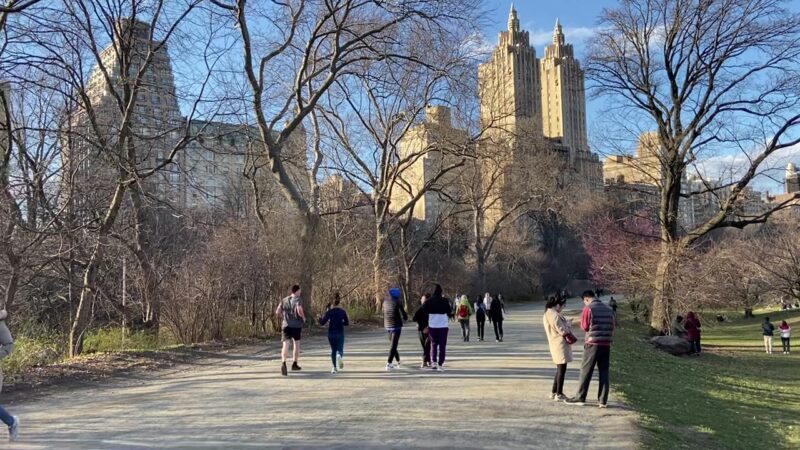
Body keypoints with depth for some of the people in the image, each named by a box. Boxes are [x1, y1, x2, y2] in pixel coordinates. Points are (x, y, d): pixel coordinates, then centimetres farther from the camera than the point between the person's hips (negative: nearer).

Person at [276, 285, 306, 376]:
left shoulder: (284, 300, 9)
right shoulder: (298, 300, -6)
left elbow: (277, 312, 3)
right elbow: (299, 311, -22)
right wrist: (303, 318, -4)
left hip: (286, 325, 3)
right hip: (297, 325, -3)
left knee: (286, 345, -6)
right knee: (296, 344, 17)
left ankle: (283, 363, -28)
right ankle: (294, 364, 24)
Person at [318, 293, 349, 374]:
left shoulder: (329, 311, -6)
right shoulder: (343, 311, -2)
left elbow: (322, 322, -7)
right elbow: (347, 323, 3)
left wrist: (320, 318, 13)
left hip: (331, 334, 0)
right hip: (340, 334, 0)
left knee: (333, 350, 13)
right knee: (340, 350, 7)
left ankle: (335, 368, 7)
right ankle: (339, 356, -29)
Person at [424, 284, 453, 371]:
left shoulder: (428, 301, 0)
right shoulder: (445, 301, -5)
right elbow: (449, 313, 0)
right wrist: (451, 314, 23)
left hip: (432, 326, 2)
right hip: (443, 326, -2)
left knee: (433, 344, 19)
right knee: (442, 345, 5)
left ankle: (433, 362, 9)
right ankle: (440, 364, 0)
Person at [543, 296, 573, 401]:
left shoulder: (546, 315, 12)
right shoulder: (555, 315, -19)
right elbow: (563, 331, -20)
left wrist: (565, 323, 11)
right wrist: (568, 325, -1)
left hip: (554, 344, 10)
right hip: (560, 345, -10)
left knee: (559, 369, 18)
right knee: (562, 370, -3)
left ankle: (554, 392, 24)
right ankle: (559, 395, 2)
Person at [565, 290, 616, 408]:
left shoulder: (588, 308, -7)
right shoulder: (608, 308, 9)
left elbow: (584, 327, -4)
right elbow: (613, 324, 13)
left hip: (593, 343, -5)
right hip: (606, 344, 5)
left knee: (586, 371, 4)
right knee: (604, 372, 8)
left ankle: (580, 398, 7)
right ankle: (603, 400, 7)